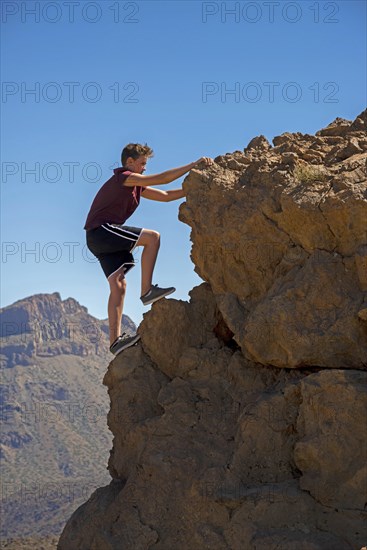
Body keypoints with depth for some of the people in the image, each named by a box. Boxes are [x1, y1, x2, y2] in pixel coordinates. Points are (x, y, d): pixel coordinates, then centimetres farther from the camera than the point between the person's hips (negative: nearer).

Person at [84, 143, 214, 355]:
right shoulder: (124, 177, -8)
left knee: (118, 284, 2)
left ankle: (115, 340, -2)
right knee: (152, 237, -15)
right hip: (101, 231, -10)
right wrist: (193, 165, -13)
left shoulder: (136, 186, 22)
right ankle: (147, 290, -12)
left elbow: (165, 196, 21)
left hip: (100, 241, 10)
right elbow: (161, 179, -15)